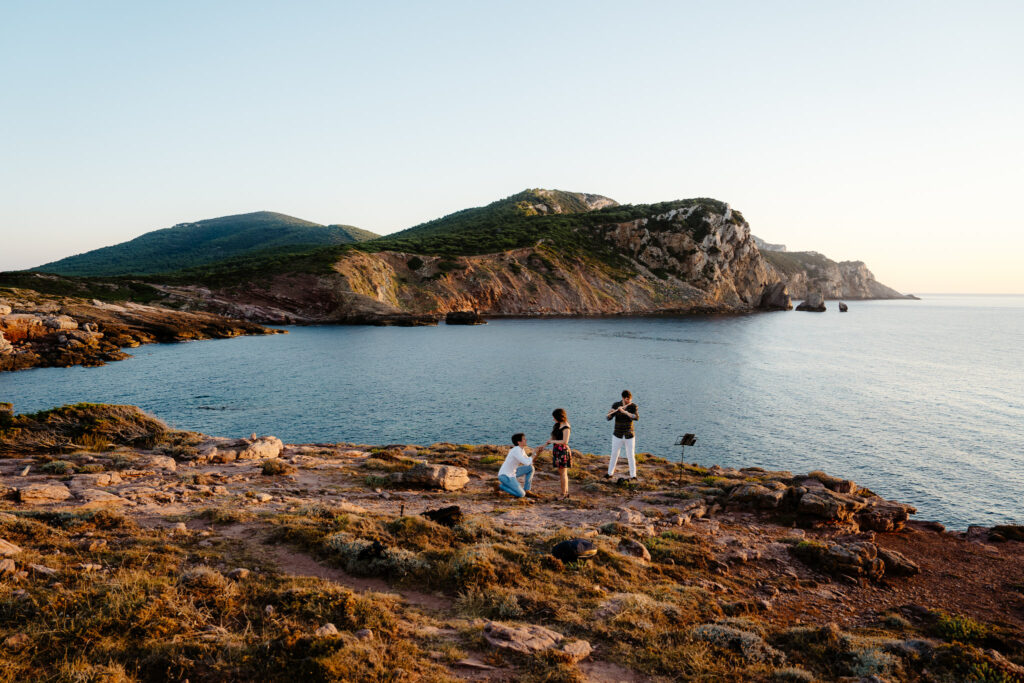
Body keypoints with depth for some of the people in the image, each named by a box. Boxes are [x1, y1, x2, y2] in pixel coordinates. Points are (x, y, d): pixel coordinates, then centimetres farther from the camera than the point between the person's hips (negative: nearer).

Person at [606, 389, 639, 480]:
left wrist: (624, 411, -40)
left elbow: (636, 417, -29)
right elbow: (608, 418, -12)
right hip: (617, 435, 1)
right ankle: (610, 473, 25)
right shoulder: (615, 405, -9)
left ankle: (633, 476, 14)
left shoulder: (634, 406, -12)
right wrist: (610, 413, -37)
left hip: (629, 436, -1)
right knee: (614, 455, 8)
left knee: (631, 456, 1)